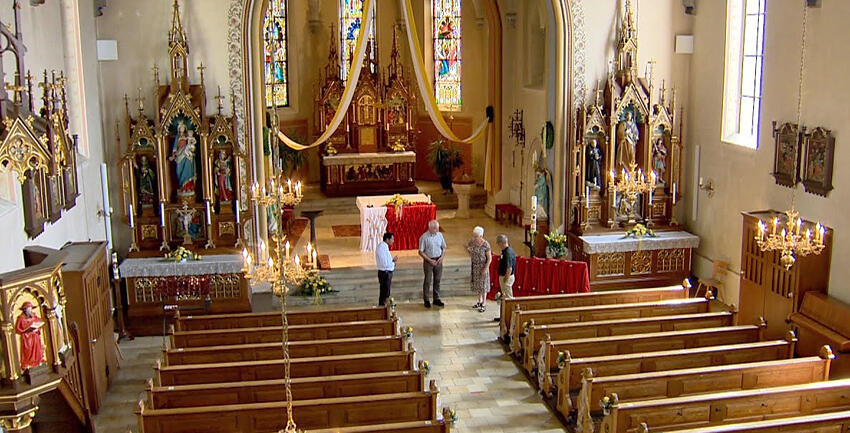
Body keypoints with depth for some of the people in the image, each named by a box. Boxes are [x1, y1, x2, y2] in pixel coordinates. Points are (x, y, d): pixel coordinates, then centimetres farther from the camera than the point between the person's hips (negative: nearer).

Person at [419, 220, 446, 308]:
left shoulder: (440, 235, 0)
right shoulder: (424, 237, -14)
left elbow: (444, 248, 11)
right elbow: (421, 252, -11)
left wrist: (442, 257, -6)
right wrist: (430, 260, -16)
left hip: (438, 260, 4)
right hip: (428, 261, -4)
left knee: (437, 280, 11)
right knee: (428, 281, 2)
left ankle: (436, 299, 23)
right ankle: (426, 300, 13)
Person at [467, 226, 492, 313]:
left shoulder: (485, 244, -20)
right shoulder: (472, 241, -5)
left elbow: (489, 258, -14)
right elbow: (471, 255, 9)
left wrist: (485, 269, -18)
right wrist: (468, 250, -13)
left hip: (483, 266, -5)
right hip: (475, 266, 5)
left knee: (483, 284, 3)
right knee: (477, 283, 15)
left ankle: (484, 304, 13)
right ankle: (480, 301, 31)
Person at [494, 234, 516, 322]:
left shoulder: (508, 253, -24)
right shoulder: (506, 251, 8)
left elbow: (509, 269, -27)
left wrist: (505, 280, -21)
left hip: (507, 277, -10)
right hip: (503, 276, 10)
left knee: (508, 298, -3)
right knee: (505, 297, 18)